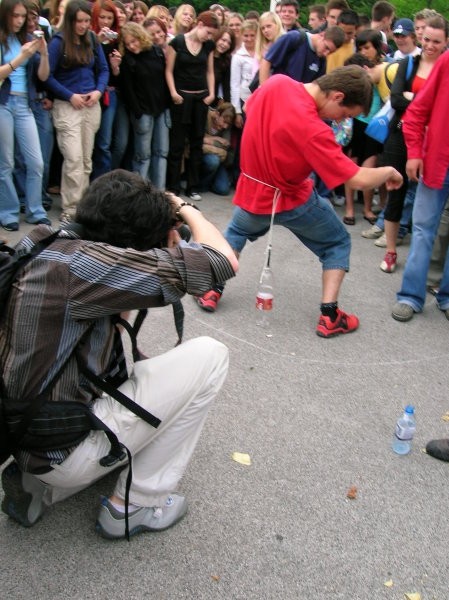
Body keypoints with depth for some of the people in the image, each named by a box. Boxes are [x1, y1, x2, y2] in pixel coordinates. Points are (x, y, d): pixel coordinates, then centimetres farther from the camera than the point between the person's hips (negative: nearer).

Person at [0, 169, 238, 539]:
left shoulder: (49, 244, -1)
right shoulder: (79, 262, -26)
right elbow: (223, 261, -23)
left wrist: (168, 241, 6)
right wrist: (187, 210, -5)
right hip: (63, 451, -9)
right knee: (209, 355, -6)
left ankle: (39, 488, 20)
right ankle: (134, 505, 6)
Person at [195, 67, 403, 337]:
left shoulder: (277, 82, -13)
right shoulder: (313, 130, -31)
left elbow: (248, 108, 9)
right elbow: (359, 179, -31)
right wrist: (389, 171, -10)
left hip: (252, 193, 6)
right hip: (293, 201, -5)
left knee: (236, 232, 35)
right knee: (338, 242, 15)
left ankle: (212, 291, 27)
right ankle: (329, 316, 9)